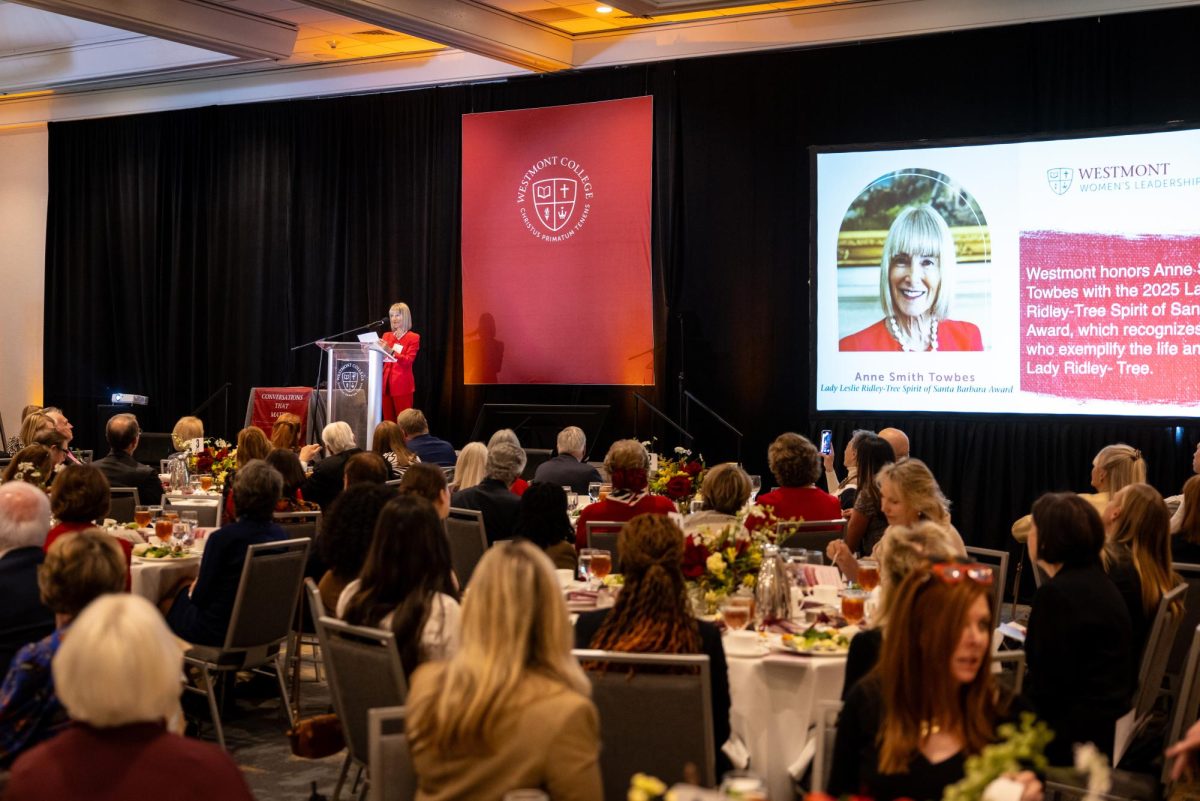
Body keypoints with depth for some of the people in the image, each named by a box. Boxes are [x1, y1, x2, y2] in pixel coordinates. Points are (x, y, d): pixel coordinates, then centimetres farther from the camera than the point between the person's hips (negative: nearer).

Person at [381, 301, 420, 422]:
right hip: (386, 383, 5)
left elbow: (408, 361, -13)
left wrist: (391, 351, -27)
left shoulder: (413, 337, 0)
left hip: (402, 385, -5)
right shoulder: (386, 336, 16)